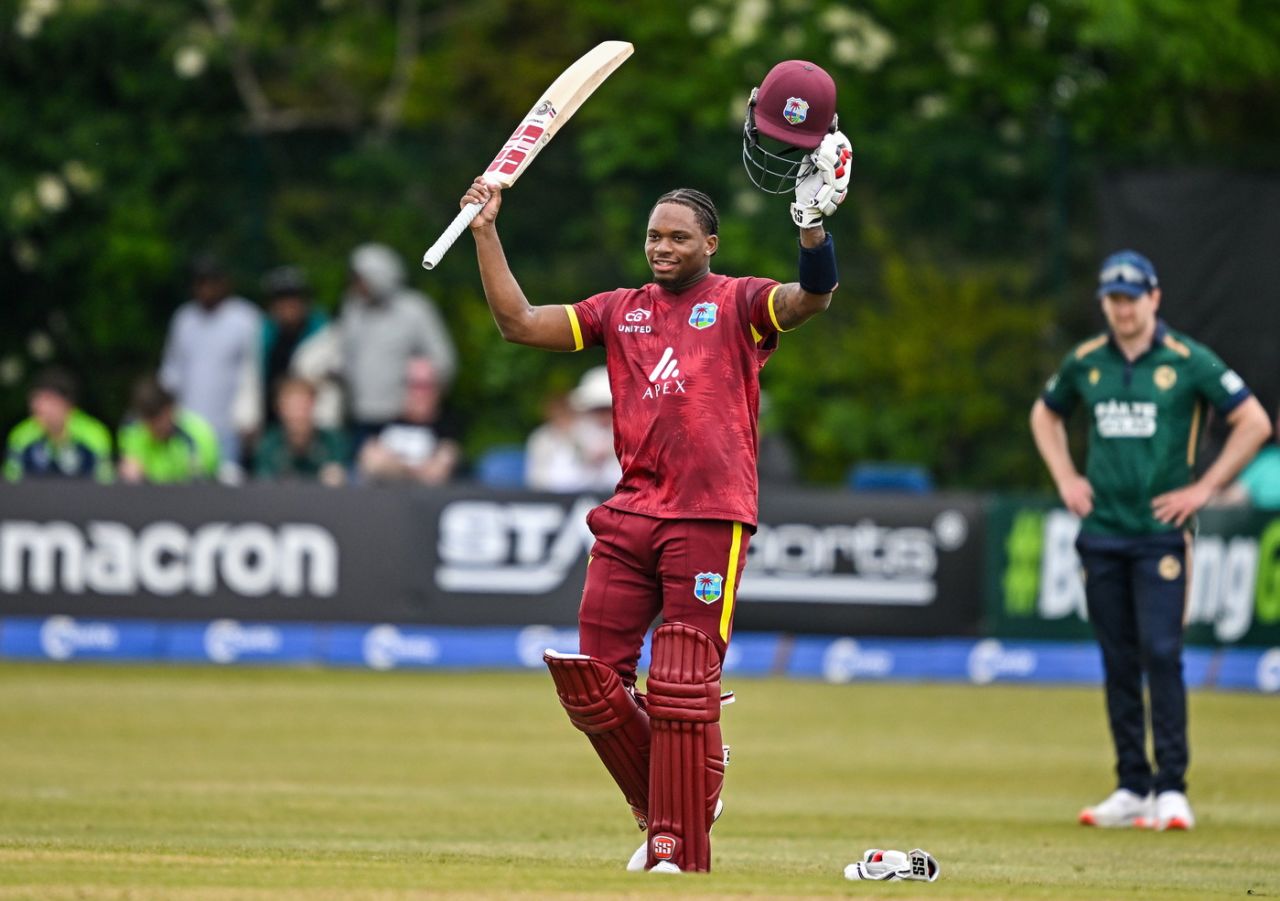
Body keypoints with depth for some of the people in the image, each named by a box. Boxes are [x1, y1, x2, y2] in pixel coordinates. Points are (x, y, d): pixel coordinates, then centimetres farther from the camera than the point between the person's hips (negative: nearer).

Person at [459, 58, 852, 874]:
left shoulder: (740, 304, 4)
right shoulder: (621, 311, 18)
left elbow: (813, 297, -15)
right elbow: (520, 323, 15)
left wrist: (814, 219, -31)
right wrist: (487, 234, 8)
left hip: (711, 516, -5)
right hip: (630, 517, 5)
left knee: (683, 689, -8)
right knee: (591, 679, 2)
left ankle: (681, 851, -3)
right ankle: (668, 806, 21)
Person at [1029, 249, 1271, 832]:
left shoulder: (1189, 362, -4)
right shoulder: (1085, 363, 8)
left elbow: (1254, 422, -3)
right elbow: (1045, 415, 26)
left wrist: (1203, 489, -7)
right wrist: (1066, 479, 12)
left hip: (1161, 531, -4)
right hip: (1102, 533, 4)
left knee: (1161, 653, -12)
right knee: (1118, 663, 6)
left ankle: (1171, 788, -10)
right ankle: (1132, 789, 11)